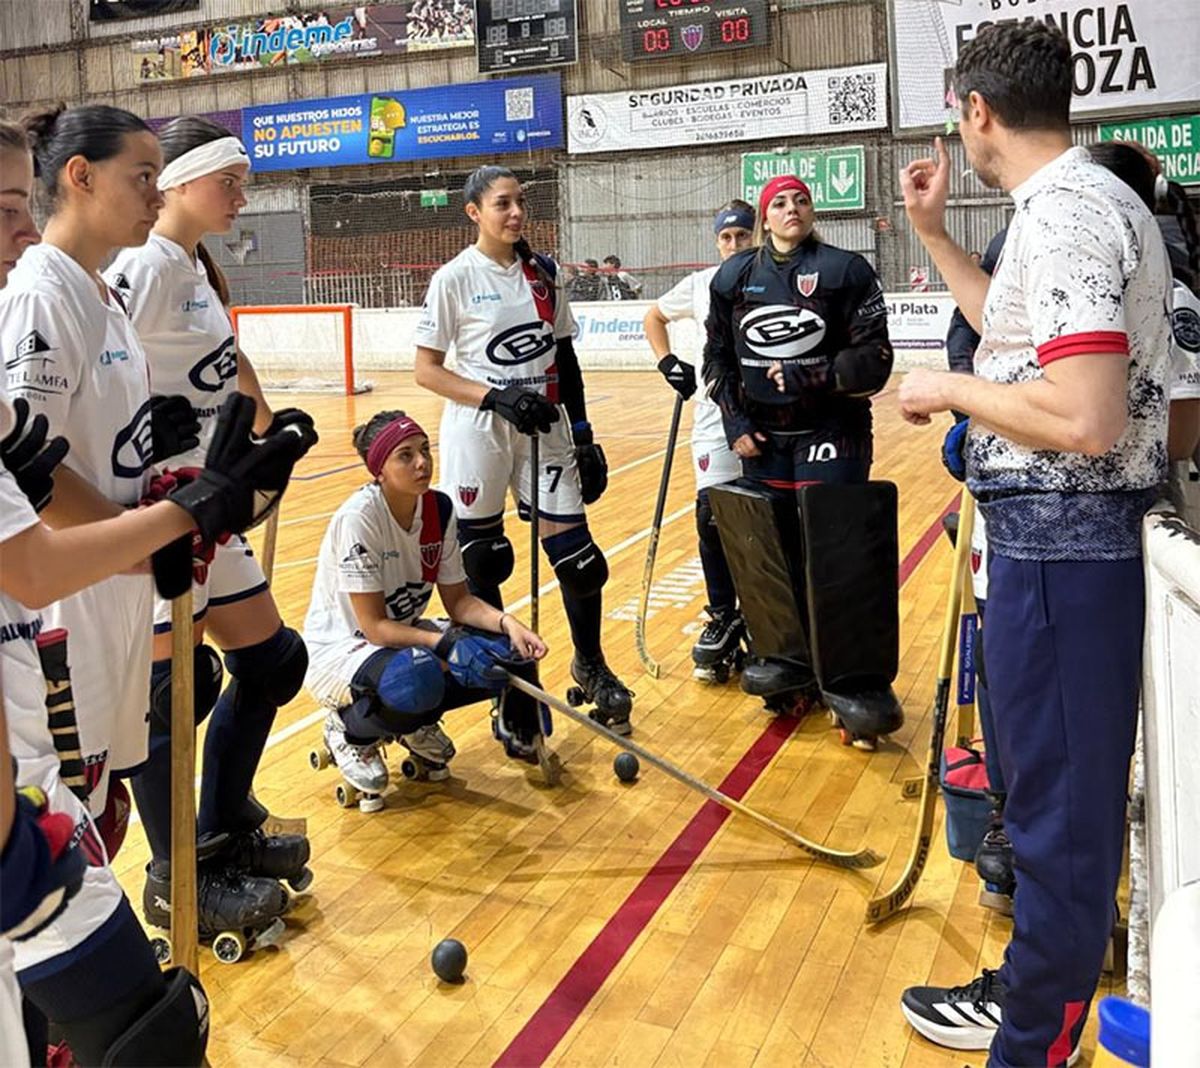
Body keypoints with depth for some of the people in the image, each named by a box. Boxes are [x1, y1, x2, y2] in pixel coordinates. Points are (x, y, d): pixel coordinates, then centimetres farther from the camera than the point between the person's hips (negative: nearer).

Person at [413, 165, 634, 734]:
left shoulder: (542, 272, 8)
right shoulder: (456, 278, -5)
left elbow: (564, 359, 13)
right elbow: (426, 370, -6)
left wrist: (582, 433, 9)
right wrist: (495, 396, -18)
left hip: (544, 430, 4)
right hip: (478, 434, -3)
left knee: (577, 555, 2)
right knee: (481, 561, 4)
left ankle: (590, 666, 24)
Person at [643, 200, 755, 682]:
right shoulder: (702, 285, 8)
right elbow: (653, 316, 23)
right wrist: (668, 363, 11)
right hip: (715, 416, 2)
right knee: (712, 516, -5)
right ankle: (722, 619, 10)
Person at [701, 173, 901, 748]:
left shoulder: (845, 270, -3)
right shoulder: (734, 276, 8)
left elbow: (873, 359, -6)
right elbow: (718, 357, 13)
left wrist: (810, 377, -17)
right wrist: (734, 422, 2)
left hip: (831, 434, -4)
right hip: (761, 437, 4)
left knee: (838, 561, -7)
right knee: (771, 556, 8)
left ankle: (858, 684, 1)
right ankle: (790, 660, 25)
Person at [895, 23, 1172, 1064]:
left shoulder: (1067, 212, -19)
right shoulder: (1074, 201, 13)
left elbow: (1085, 419, -28)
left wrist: (949, 388, -13)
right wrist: (935, 234, 24)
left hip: (1060, 538, -11)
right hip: (1058, 531, 11)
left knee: (1059, 795, 2)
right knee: (1055, 781, 21)